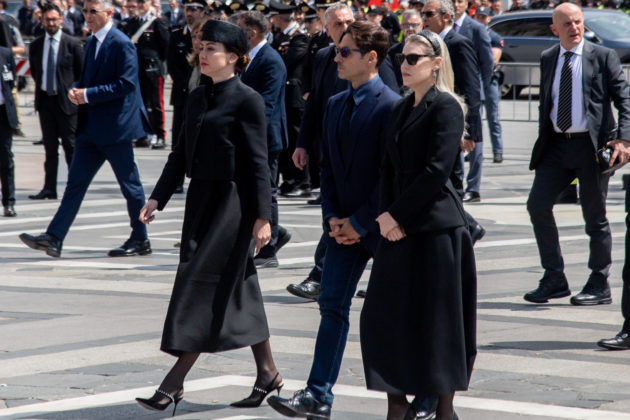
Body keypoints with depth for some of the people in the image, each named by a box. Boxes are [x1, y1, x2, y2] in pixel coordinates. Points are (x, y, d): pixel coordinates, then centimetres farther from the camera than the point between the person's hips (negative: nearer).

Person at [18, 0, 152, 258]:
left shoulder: (121, 44, -13)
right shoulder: (91, 43, 14)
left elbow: (126, 84, -20)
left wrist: (88, 95, -20)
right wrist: (76, 91, 1)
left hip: (115, 126, -9)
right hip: (91, 128, 9)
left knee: (130, 185, 2)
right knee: (75, 182, 4)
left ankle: (140, 241, 13)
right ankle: (53, 239, 0)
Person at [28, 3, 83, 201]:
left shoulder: (73, 44, -4)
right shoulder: (36, 45, 8)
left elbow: (82, 73, 0)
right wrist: (41, 87, 10)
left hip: (66, 101, -4)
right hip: (45, 100, 4)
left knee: (71, 146, -1)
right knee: (50, 147, 8)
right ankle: (49, 188, 9)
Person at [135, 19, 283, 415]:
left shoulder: (247, 100, -10)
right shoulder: (198, 97, 13)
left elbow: (258, 162, -12)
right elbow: (181, 154, 16)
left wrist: (262, 215, -14)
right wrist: (158, 197, 9)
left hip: (232, 201, -8)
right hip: (201, 199, 8)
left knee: (204, 285, -8)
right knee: (239, 289, 12)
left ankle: (175, 383, -6)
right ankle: (268, 373, 22)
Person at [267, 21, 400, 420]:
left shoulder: (391, 106, -15)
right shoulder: (336, 105, 10)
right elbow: (328, 165, 12)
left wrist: (361, 222, -15)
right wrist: (333, 217, 0)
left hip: (380, 223, -7)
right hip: (345, 224, 7)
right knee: (332, 304, 3)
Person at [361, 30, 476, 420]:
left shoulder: (446, 107, -9)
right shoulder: (402, 108, 15)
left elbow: (437, 169, -16)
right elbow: (389, 167, 14)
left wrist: (398, 214, -13)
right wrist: (386, 214, -1)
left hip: (436, 226, -8)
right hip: (399, 227, 8)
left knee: (438, 318, -1)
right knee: (387, 315, 4)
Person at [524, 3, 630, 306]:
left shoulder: (603, 57, -3)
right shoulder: (547, 59, 11)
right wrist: (543, 138, 12)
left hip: (591, 145, -5)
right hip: (556, 145, 5)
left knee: (595, 217, 3)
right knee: (538, 206, -3)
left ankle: (599, 286, 15)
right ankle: (554, 280, 8)